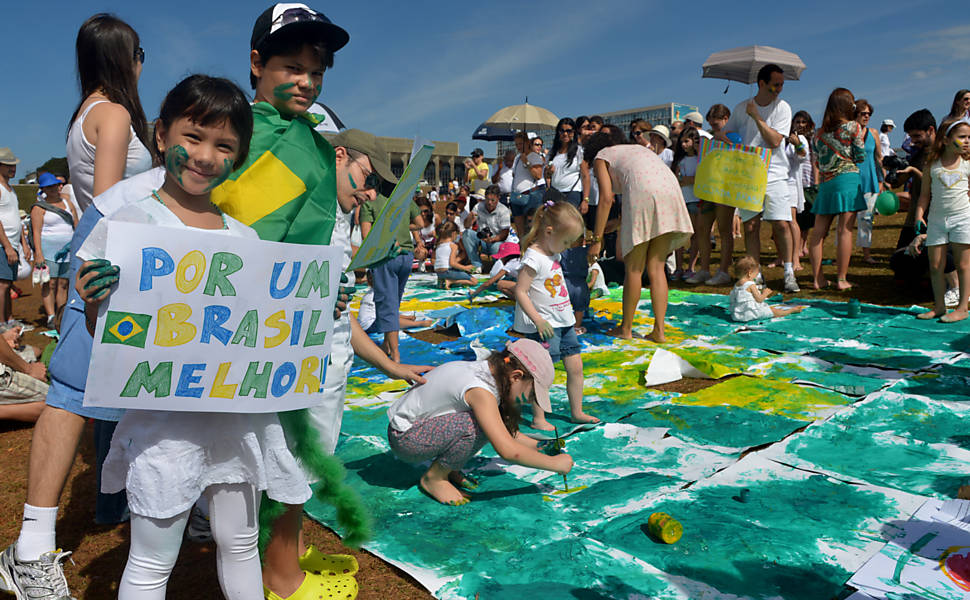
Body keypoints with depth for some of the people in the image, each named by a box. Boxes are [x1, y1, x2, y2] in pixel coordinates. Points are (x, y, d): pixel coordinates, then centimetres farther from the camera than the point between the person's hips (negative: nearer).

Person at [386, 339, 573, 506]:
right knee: (476, 425, -28)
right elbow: (507, 450, -34)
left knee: (491, 426, -4)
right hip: (404, 439, -9)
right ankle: (433, 478, -7)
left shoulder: (486, 372, 1)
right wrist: (554, 463, -21)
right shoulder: (480, 391, -28)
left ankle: (447, 469, 9)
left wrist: (539, 446, 6)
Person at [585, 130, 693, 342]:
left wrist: (597, 240, 2)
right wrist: (622, 237, 40)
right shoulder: (636, 148, 36)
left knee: (633, 268, 5)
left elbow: (606, 199, 3)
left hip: (643, 193, -6)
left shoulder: (601, 157, 18)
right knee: (656, 267, 11)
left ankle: (626, 328, 15)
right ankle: (659, 331, 10)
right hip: (671, 191, 6)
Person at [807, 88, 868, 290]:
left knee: (819, 231, 3)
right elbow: (860, 156, 1)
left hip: (826, 182, 4)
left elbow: (818, 160, 12)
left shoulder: (820, 132, 10)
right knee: (845, 230, -3)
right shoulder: (853, 126, -2)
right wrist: (861, 138, 16)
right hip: (847, 179, -4)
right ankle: (842, 279, -3)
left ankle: (817, 278, 4)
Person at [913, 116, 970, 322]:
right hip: (936, 220, 1)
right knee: (935, 265, 4)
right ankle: (939, 307, 16)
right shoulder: (932, 164, 4)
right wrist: (919, 214, -3)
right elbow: (925, 194, 8)